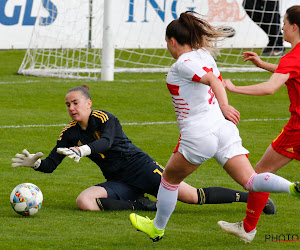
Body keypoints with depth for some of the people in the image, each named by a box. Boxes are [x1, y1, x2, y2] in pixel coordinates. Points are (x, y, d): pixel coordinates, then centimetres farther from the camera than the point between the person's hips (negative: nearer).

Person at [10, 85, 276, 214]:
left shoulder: (104, 118, -12)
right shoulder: (70, 133, 5)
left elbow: (106, 142, -32)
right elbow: (51, 165, 3)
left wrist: (83, 150, -51)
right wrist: (34, 162, -19)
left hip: (141, 168, -5)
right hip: (118, 184, 5)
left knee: (193, 196, -15)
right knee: (84, 201, -24)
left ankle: (251, 196, 0)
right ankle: (142, 205, -15)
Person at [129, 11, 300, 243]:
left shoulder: (182, 64, -10)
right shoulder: (204, 55, 13)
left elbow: (212, 79, -24)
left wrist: (223, 106, -32)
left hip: (199, 134, -7)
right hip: (224, 128, 7)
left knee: (170, 178, 18)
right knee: (251, 181, -4)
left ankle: (157, 227, 33)